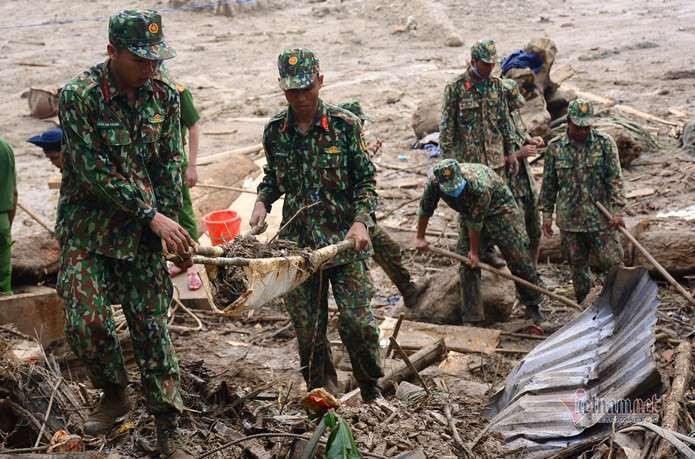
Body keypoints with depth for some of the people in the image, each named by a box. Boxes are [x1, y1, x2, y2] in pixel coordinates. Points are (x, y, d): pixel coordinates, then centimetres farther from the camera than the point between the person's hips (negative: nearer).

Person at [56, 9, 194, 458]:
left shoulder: (165, 95, -1)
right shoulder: (79, 96, -14)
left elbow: (170, 164, 4)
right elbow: (94, 172, -18)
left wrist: (169, 221, -4)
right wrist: (152, 216, -17)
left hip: (143, 229, 2)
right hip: (88, 226, -2)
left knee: (152, 323, 4)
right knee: (86, 320, -9)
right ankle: (115, 395, 20)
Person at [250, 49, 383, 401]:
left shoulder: (345, 125, -6)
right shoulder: (275, 131, 3)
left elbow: (366, 181, -3)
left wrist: (361, 221, -18)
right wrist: (262, 202, -2)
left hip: (344, 240, -3)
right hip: (296, 242, 3)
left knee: (357, 322, -5)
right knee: (308, 329, 8)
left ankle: (372, 394, 17)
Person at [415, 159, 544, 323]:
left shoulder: (479, 186, -42)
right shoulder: (434, 183, -28)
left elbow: (476, 222, -30)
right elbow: (425, 209, -9)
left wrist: (474, 251, -18)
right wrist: (420, 237, 0)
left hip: (499, 206, -4)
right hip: (469, 211, 5)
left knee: (517, 256, -5)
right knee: (466, 260, -4)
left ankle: (532, 305, 13)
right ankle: (472, 316, 4)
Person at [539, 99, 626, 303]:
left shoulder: (605, 143, -3)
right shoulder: (555, 148, 1)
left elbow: (615, 178, -4)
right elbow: (548, 184, 8)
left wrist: (617, 210, -10)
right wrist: (547, 214, 7)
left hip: (600, 217, -1)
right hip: (569, 220, 2)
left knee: (613, 262, -1)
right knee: (578, 265, 12)